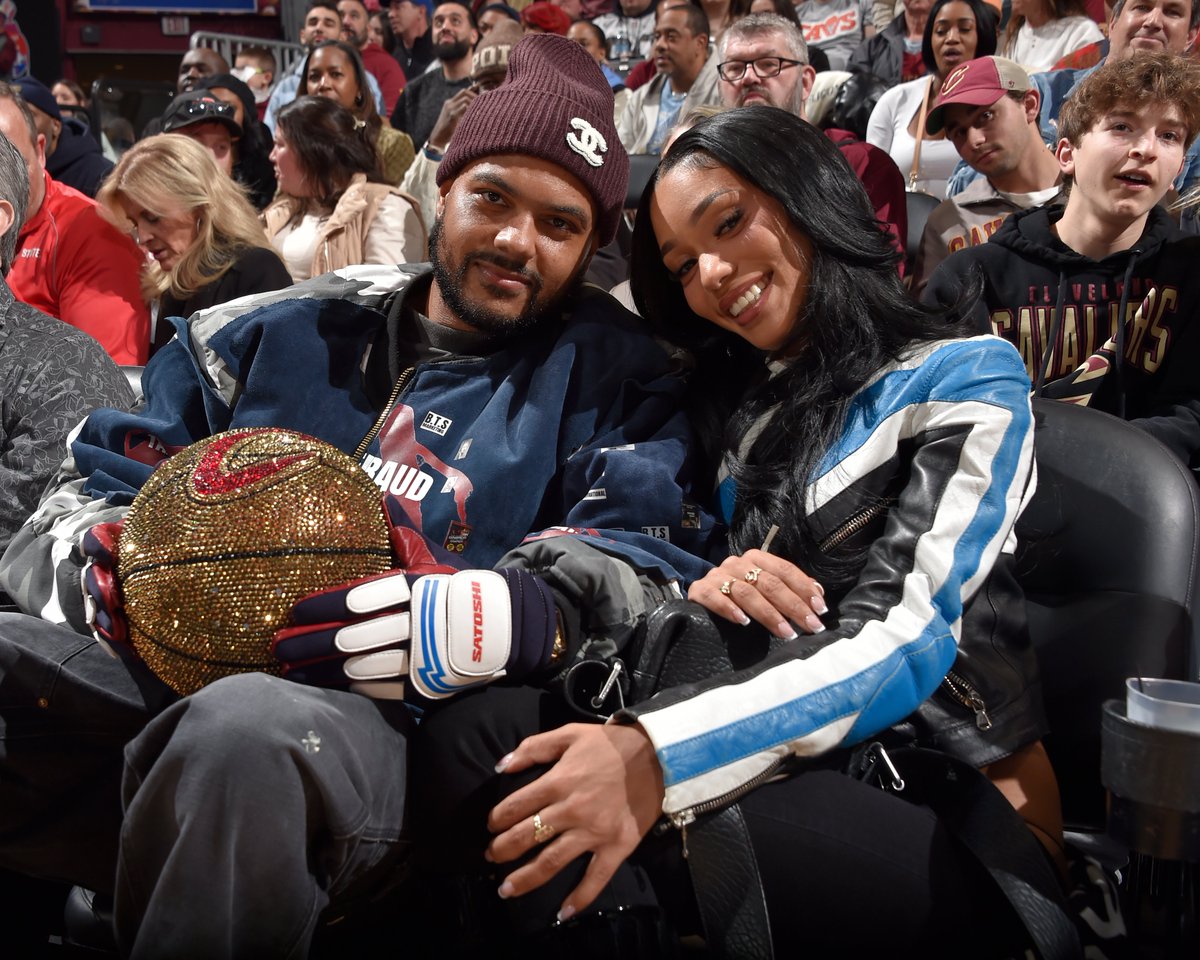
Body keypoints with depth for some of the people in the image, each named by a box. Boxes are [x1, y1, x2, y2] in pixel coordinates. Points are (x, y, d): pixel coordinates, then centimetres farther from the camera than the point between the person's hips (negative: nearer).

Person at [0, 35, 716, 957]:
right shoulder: (285, 330, 18)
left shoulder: (614, 378, 10)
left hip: (390, 714, -2)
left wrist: (491, 615, -26)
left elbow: (646, 564, -6)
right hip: (163, 666, 3)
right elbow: (88, 495, 19)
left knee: (249, 730, -37)